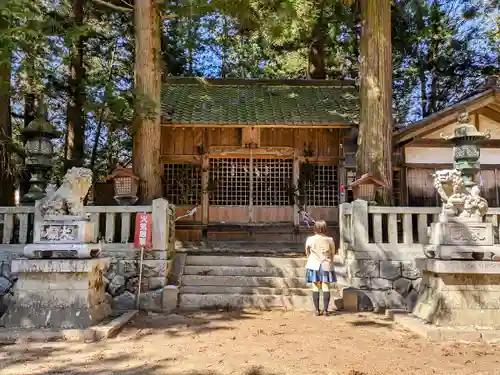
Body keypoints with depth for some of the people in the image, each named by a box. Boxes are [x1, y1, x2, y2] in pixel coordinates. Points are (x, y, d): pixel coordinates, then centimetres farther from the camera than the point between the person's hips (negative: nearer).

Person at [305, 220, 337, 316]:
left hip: (314, 266, 0)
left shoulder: (310, 239, -6)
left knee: (315, 288, 5)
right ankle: (325, 310, 3)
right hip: (326, 266, 0)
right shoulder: (330, 240, -5)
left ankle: (317, 310, 6)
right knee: (326, 288, 4)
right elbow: (333, 253, 5)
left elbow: (307, 253, 7)